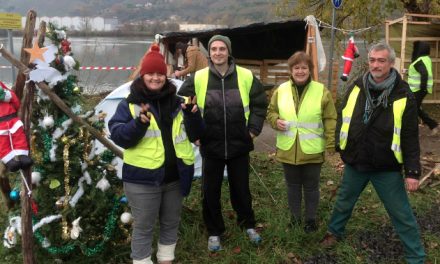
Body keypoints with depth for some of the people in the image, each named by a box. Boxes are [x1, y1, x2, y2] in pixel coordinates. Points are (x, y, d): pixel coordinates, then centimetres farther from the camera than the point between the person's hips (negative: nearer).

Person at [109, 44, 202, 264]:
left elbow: (193, 136, 8)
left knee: (171, 223, 20)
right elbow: (118, 136, -14)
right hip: (143, 178, -4)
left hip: (175, 176, 5)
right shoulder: (130, 104, -4)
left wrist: (192, 115, -10)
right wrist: (139, 123, -30)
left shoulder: (176, 103, 7)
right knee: (143, 227, 6)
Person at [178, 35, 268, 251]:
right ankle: (214, 232, 29)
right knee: (211, 192, 9)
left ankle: (248, 224, 39)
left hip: (239, 145, 0)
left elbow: (260, 103, 7)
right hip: (210, 146, 0)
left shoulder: (246, 76, -4)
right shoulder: (198, 78, -5)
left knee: (241, 189, 15)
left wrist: (253, 129, 2)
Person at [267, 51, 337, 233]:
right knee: (293, 186, 16)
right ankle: (295, 218, 33)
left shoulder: (321, 91, -6)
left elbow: (330, 120, -3)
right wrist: (275, 121, -10)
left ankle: (311, 220, 28)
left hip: (312, 151, -2)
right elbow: (271, 111, 12)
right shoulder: (281, 90, 1)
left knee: (311, 187, 11)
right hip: (288, 150, 2)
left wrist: (331, 144, -8)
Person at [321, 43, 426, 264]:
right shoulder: (356, 87, -4)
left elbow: (410, 138, -11)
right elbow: (342, 116, 10)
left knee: (402, 214, 5)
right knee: (344, 202, 23)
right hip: (355, 163, 4)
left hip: (387, 168, -3)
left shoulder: (403, 95, -13)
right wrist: (340, 143, 5)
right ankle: (334, 232, 48)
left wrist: (412, 171, -13)